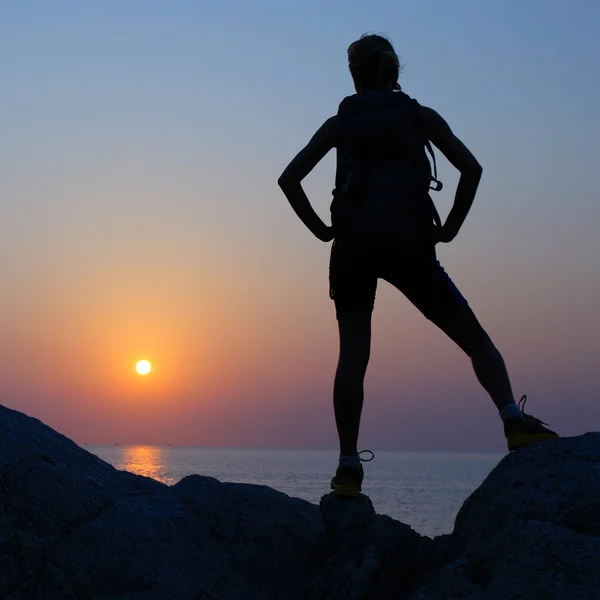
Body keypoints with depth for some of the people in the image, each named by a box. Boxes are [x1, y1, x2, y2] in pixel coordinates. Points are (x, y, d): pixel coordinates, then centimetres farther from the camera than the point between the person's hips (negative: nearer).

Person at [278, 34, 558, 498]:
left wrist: (321, 229, 13)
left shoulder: (340, 123, 16)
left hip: (353, 246, 1)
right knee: (474, 339, 5)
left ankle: (349, 466, -4)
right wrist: (451, 227, 8)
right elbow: (471, 168, 1)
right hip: (409, 244, -1)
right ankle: (515, 422, -14)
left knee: (353, 356, 3)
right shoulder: (420, 116, 13)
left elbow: (290, 178, 9)